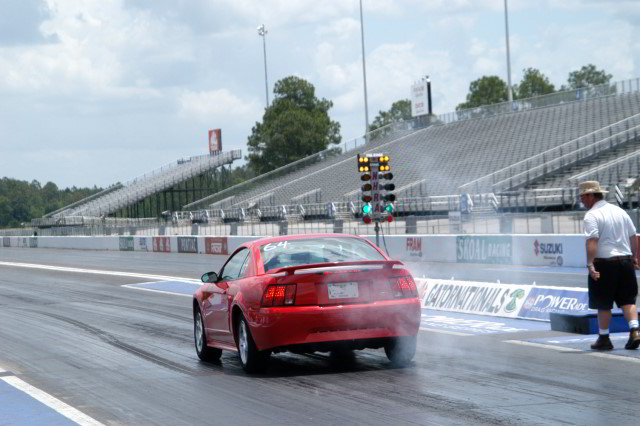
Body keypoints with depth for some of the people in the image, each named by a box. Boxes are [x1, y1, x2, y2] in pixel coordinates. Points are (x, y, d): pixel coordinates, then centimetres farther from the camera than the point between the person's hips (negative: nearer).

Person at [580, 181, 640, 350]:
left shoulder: (592, 215, -10)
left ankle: (604, 338, 12)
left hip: (604, 262, -6)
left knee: (603, 304, 5)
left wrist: (590, 264, -27)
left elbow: (592, 241, -22)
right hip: (625, 260, 6)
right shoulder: (619, 211, 12)